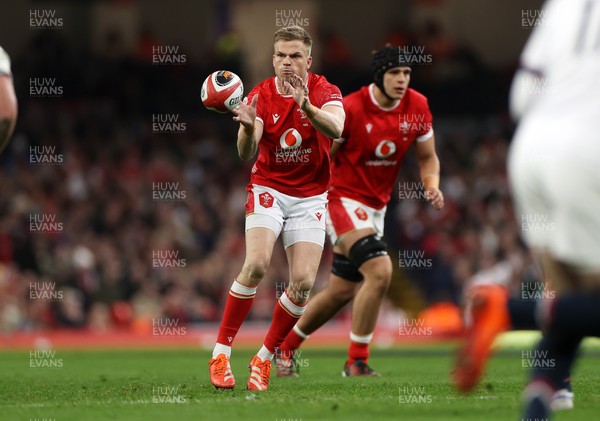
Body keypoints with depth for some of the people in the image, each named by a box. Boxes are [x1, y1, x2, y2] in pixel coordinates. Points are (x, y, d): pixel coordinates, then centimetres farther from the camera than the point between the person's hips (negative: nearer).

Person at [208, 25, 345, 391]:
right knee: (257, 264, -23)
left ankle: (265, 358, 8)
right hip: (269, 189, -1)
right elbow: (246, 155, -19)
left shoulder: (325, 91, -10)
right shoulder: (261, 95, -8)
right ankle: (222, 352, -14)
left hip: (310, 197, 1)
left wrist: (306, 106, -50)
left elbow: (336, 128, -32)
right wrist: (248, 127, -41)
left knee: (303, 283, -10)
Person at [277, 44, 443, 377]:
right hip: (343, 198, -7)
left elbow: (427, 157, 7)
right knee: (379, 271, -25)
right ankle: (357, 362, -14)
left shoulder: (417, 107, -4)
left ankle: (286, 348, 33)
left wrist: (432, 186, -10)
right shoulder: (350, 109, -20)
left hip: (376, 206, 7)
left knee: (341, 292, 14)